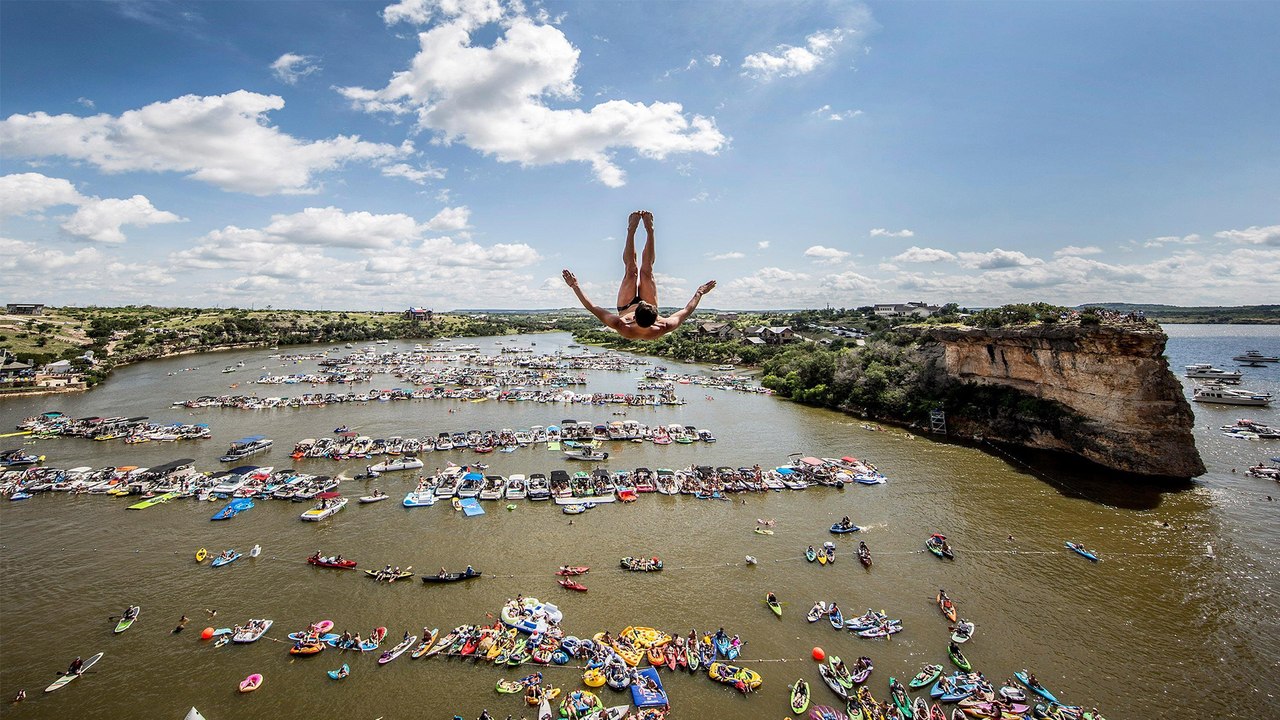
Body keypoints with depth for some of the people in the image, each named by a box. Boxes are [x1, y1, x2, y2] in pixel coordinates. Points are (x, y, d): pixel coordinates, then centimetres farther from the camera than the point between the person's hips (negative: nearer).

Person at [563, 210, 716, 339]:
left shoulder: (622, 327, -49)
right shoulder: (664, 328, -44)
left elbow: (593, 308, -38)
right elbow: (687, 311, -25)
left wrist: (575, 286, -33)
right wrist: (699, 293, -14)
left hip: (626, 307, -1)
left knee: (632, 269, -3)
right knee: (646, 270, -1)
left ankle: (631, 230, 15)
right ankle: (649, 230, 16)